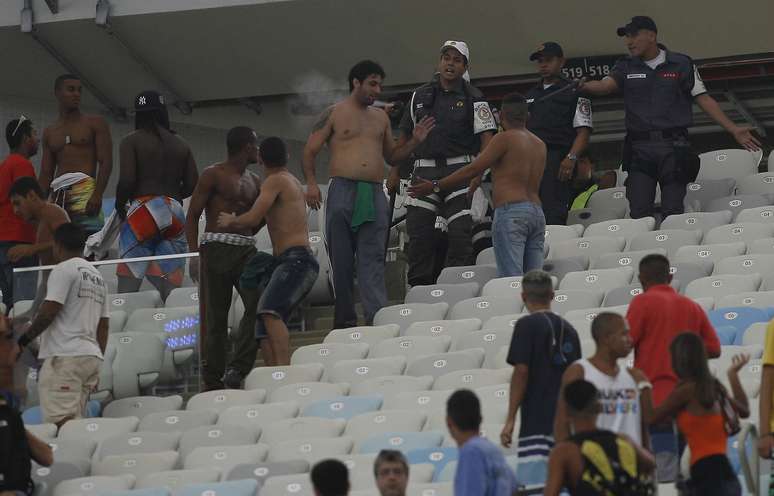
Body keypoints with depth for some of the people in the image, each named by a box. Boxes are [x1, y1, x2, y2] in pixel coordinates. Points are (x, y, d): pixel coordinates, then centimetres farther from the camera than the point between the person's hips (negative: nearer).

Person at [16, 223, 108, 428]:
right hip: (93, 356, 9)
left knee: (61, 422, -18)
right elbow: (103, 327, 20)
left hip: (65, 357, -9)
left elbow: (48, 312, -13)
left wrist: (25, 338, 0)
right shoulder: (97, 276, 22)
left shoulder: (63, 270, -5)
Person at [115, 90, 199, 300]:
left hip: (141, 209, -4)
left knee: (128, 284, -7)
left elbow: (127, 180, -7)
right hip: (175, 214, 4)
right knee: (170, 289, 1)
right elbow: (193, 184, 11)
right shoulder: (181, 145, 16)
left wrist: (119, 206, 9)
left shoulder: (131, 141, 3)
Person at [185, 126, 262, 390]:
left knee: (259, 304, -15)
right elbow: (192, 215, -2)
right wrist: (194, 252, -14)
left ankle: (236, 370, -14)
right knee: (215, 316, -4)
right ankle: (213, 380, -1)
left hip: (246, 249, 5)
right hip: (217, 247, -5)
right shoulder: (213, 175, 2)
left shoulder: (254, 181, 22)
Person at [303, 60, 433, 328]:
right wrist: (311, 183, -12)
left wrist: (414, 141, 12)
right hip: (342, 191, -3)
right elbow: (310, 150, 3)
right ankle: (344, 320, 4)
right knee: (341, 260, 0)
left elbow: (391, 156, 28)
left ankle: (377, 318, -17)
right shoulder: (334, 114, 6)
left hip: (375, 195, 3)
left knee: (372, 260, -8)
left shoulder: (380, 117, 21)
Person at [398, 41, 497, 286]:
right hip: (425, 170, 3)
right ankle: (419, 287, 3)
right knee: (418, 230, -3)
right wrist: (395, 171, 13)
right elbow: (405, 137, 20)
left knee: (460, 233, -9)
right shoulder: (420, 96, 14)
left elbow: (487, 138, -4)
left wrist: (477, 174, -17)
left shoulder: (473, 98, 3)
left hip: (460, 170, -3)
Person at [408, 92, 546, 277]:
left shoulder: (505, 139, -1)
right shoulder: (540, 144, 20)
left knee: (511, 280, -16)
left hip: (511, 210, -7)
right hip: (537, 212, 7)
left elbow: (473, 170, -4)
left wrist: (435, 186, 1)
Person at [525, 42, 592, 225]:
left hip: (556, 160, -6)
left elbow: (583, 131, -2)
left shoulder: (573, 93, 7)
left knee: (553, 215, -16)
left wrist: (571, 157, -16)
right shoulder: (530, 96, 25)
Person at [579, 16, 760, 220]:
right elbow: (605, 85, -8)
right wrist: (584, 86, -32)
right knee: (639, 212, -5)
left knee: (672, 212, -5)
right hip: (640, 148, 2)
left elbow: (703, 99, 7)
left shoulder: (681, 64, 6)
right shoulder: (626, 68, 10)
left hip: (674, 145, -2)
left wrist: (733, 129, 1)